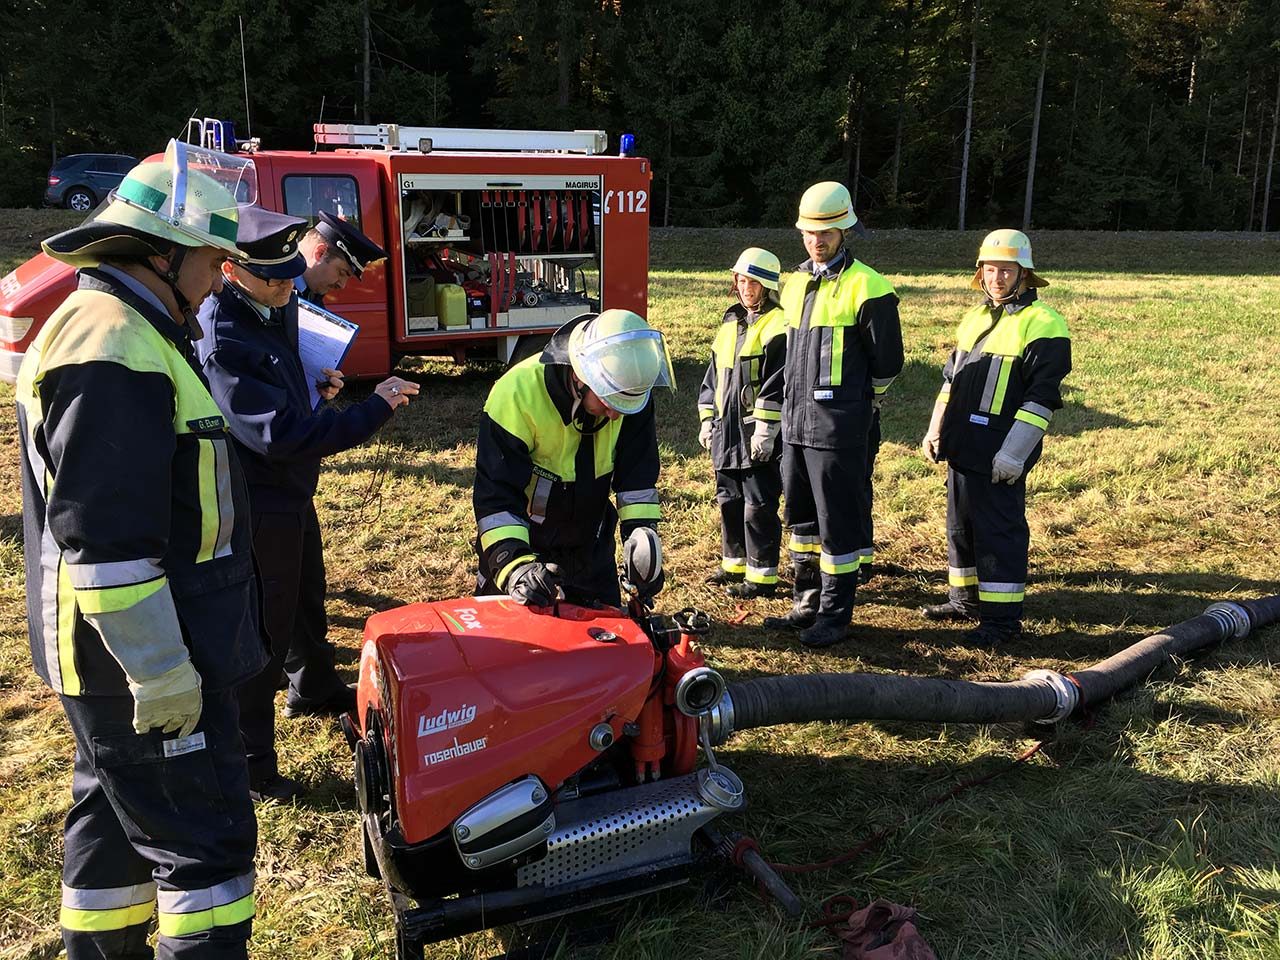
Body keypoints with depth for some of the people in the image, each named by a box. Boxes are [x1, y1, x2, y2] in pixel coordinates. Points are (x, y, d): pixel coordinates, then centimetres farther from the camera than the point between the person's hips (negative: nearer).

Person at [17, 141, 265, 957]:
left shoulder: (117, 329, 13)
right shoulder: (115, 353, -22)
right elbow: (102, 538, -27)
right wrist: (159, 670, -23)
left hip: (117, 654, 11)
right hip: (138, 654, -11)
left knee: (117, 818, 22)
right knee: (205, 837, -2)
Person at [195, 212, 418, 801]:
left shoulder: (279, 307, 2)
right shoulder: (222, 340, -28)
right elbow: (281, 436, -33)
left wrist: (319, 384, -1)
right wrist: (375, 409, -28)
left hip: (292, 492, 9)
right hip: (258, 506, -9)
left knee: (308, 602, 28)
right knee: (263, 631, 3)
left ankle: (315, 690, 53)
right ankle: (247, 763, 20)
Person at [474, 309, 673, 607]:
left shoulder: (631, 392, -16)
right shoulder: (517, 393, -29)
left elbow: (637, 473, -5)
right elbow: (495, 493, -29)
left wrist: (641, 533, -17)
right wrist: (513, 564, -39)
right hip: (519, 543, -4)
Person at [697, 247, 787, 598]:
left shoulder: (779, 325, -9)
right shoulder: (730, 324, 17)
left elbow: (777, 383, -15)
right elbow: (714, 375, 21)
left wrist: (766, 428, -19)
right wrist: (707, 420, 17)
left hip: (759, 436, -8)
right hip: (727, 431, 8)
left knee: (759, 506, -4)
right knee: (729, 500, 16)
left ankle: (762, 575, 4)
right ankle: (735, 564, 29)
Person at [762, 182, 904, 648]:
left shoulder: (866, 286, -9)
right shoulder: (795, 284, 14)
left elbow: (887, 362, -5)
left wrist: (856, 400, 6)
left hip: (839, 428, -8)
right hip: (796, 421, 8)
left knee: (839, 520, -1)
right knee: (801, 516, 15)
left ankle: (835, 614, 9)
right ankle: (808, 601, 28)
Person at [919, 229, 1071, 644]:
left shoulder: (1042, 325, -9)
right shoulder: (973, 319, 16)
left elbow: (1041, 397, -15)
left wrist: (1014, 453, -19)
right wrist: (935, 431, 16)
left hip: (1000, 456, -8)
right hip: (961, 447, 8)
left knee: (999, 531, -3)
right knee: (960, 525, 16)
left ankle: (1002, 617, 6)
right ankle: (966, 599, 30)